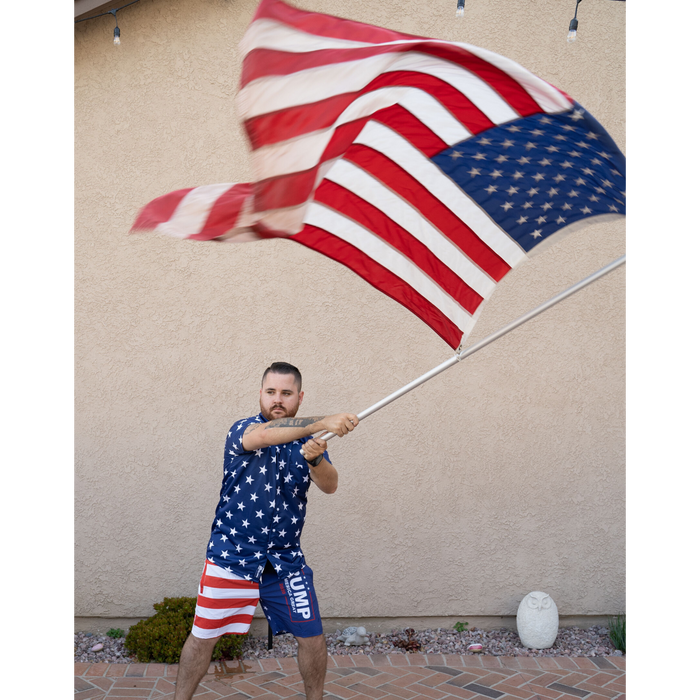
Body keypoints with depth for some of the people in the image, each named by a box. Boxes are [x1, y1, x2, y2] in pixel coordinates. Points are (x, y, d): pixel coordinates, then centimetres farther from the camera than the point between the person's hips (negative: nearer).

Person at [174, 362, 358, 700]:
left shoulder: (309, 440, 4)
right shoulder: (241, 430, -8)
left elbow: (330, 485, -11)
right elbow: (260, 436, -33)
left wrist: (314, 458, -34)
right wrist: (322, 422, -44)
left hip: (286, 558, 3)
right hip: (231, 554, -3)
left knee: (313, 638, 5)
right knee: (202, 636, 4)